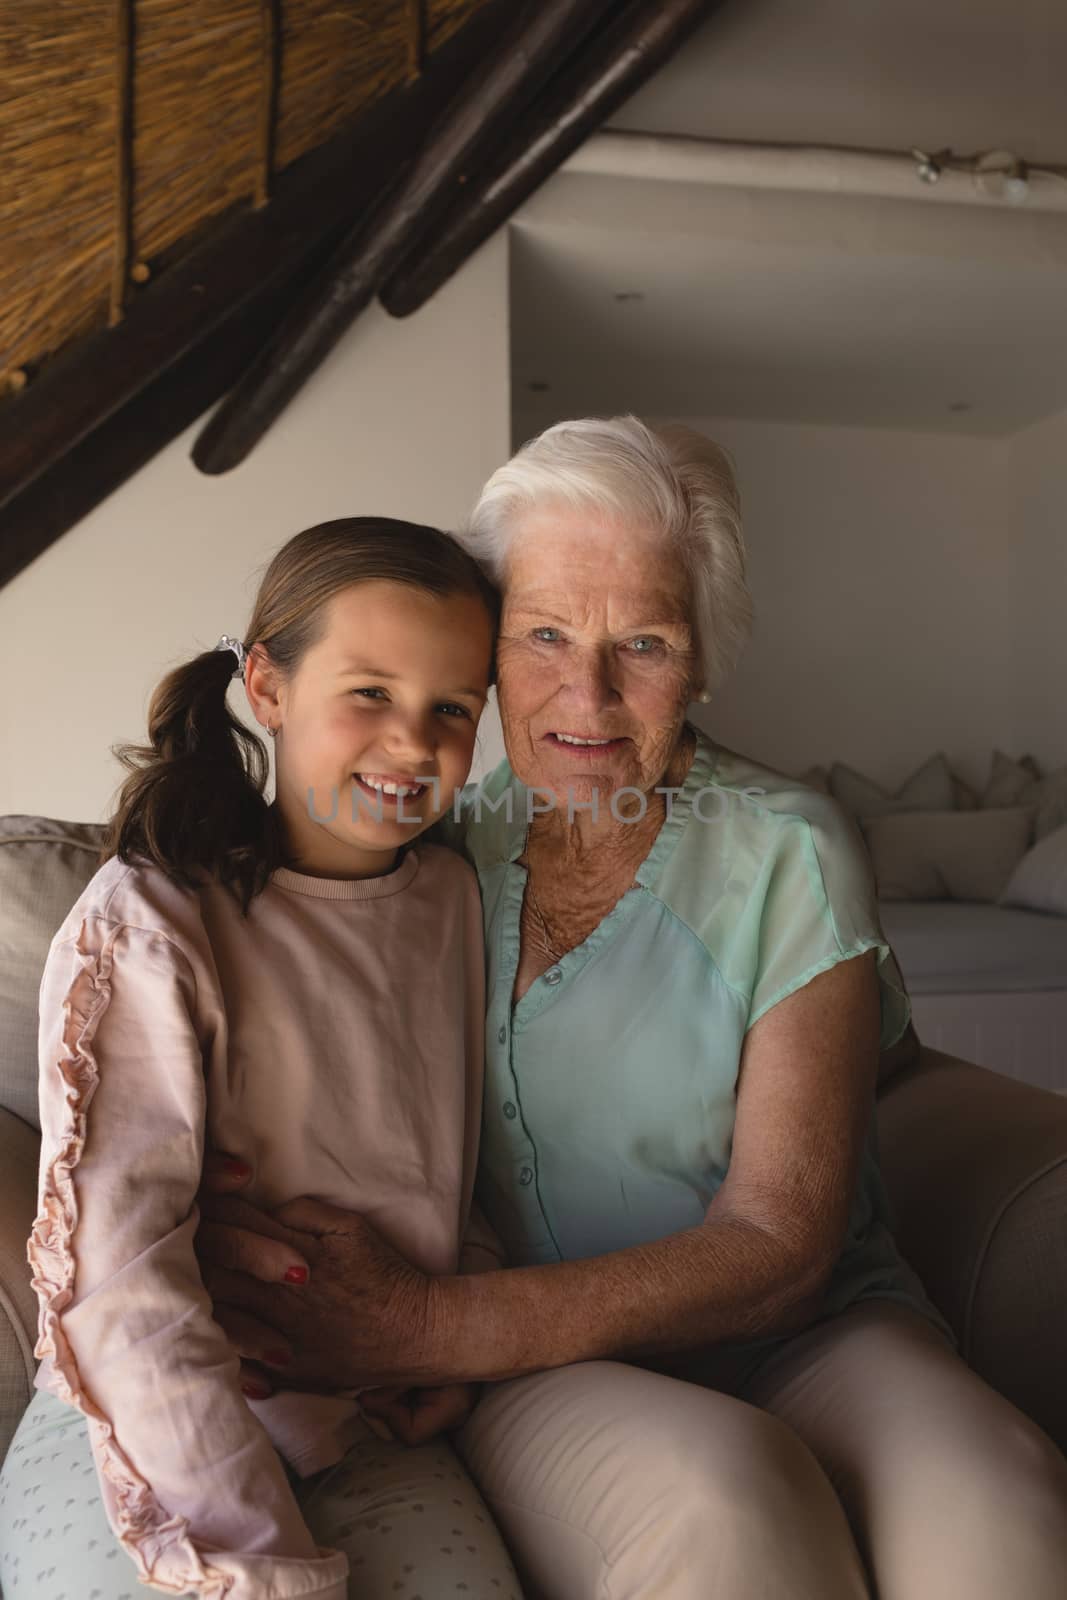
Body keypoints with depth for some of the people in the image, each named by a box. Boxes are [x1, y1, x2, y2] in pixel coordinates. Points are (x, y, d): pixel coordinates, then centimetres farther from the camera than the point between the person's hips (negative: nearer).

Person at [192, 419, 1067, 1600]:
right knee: (723, 1498, -32)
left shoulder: (788, 856, -6)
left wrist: (443, 1326, -23)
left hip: (802, 1335, 0)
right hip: (539, 1380, 1)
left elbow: (781, 1244, -12)